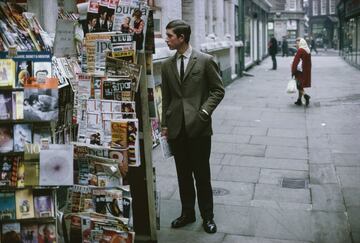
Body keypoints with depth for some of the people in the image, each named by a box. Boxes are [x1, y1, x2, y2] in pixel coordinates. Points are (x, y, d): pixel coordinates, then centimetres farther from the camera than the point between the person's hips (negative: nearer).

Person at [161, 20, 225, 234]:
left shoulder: (205, 60, -4)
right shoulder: (167, 65, 9)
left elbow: (218, 90, 0)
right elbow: (166, 97, 13)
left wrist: (204, 111, -12)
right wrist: (165, 124, 9)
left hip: (199, 126, -4)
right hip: (176, 128, 4)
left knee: (202, 174, 5)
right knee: (183, 174, 12)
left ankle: (207, 216, 20)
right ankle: (187, 213, 27)